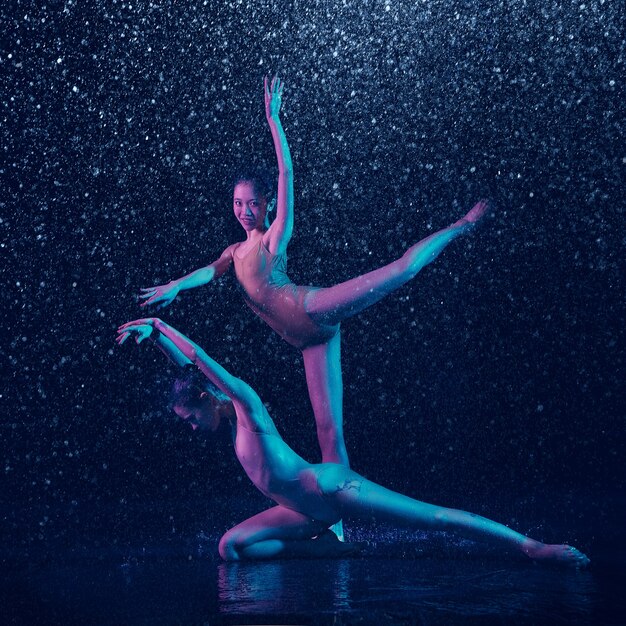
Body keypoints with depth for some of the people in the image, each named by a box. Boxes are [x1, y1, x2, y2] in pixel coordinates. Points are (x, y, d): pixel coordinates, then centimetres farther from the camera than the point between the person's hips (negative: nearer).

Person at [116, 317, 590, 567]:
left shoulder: (245, 402, -9)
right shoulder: (234, 420, 13)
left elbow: (202, 360, -18)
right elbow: (187, 368, 20)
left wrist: (157, 325, -15)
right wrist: (154, 335, 17)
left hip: (333, 490, -9)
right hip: (309, 511, 9)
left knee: (435, 518, -13)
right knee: (232, 546, 1)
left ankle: (532, 547, -10)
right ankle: (320, 548, 5)